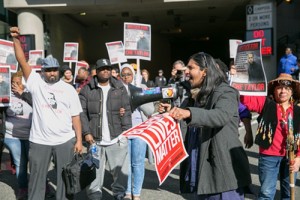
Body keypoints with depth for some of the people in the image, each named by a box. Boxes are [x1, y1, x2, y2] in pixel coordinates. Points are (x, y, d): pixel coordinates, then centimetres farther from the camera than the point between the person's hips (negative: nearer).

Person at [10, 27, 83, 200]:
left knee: (65, 177, 13)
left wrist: (79, 140, -2)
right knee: (37, 178, 12)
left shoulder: (69, 89, 2)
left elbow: (75, 117, 1)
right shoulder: (36, 83, 1)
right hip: (39, 141, 0)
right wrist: (16, 39, -18)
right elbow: (22, 61, -7)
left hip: (65, 141, 0)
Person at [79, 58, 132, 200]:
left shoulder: (120, 88, 7)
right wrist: (86, 132, -8)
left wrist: (126, 131, -3)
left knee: (121, 171, 7)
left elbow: (127, 111, 5)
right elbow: (82, 113, 0)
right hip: (95, 139, -1)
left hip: (117, 138, 1)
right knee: (94, 171, 8)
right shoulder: (87, 90, 2)